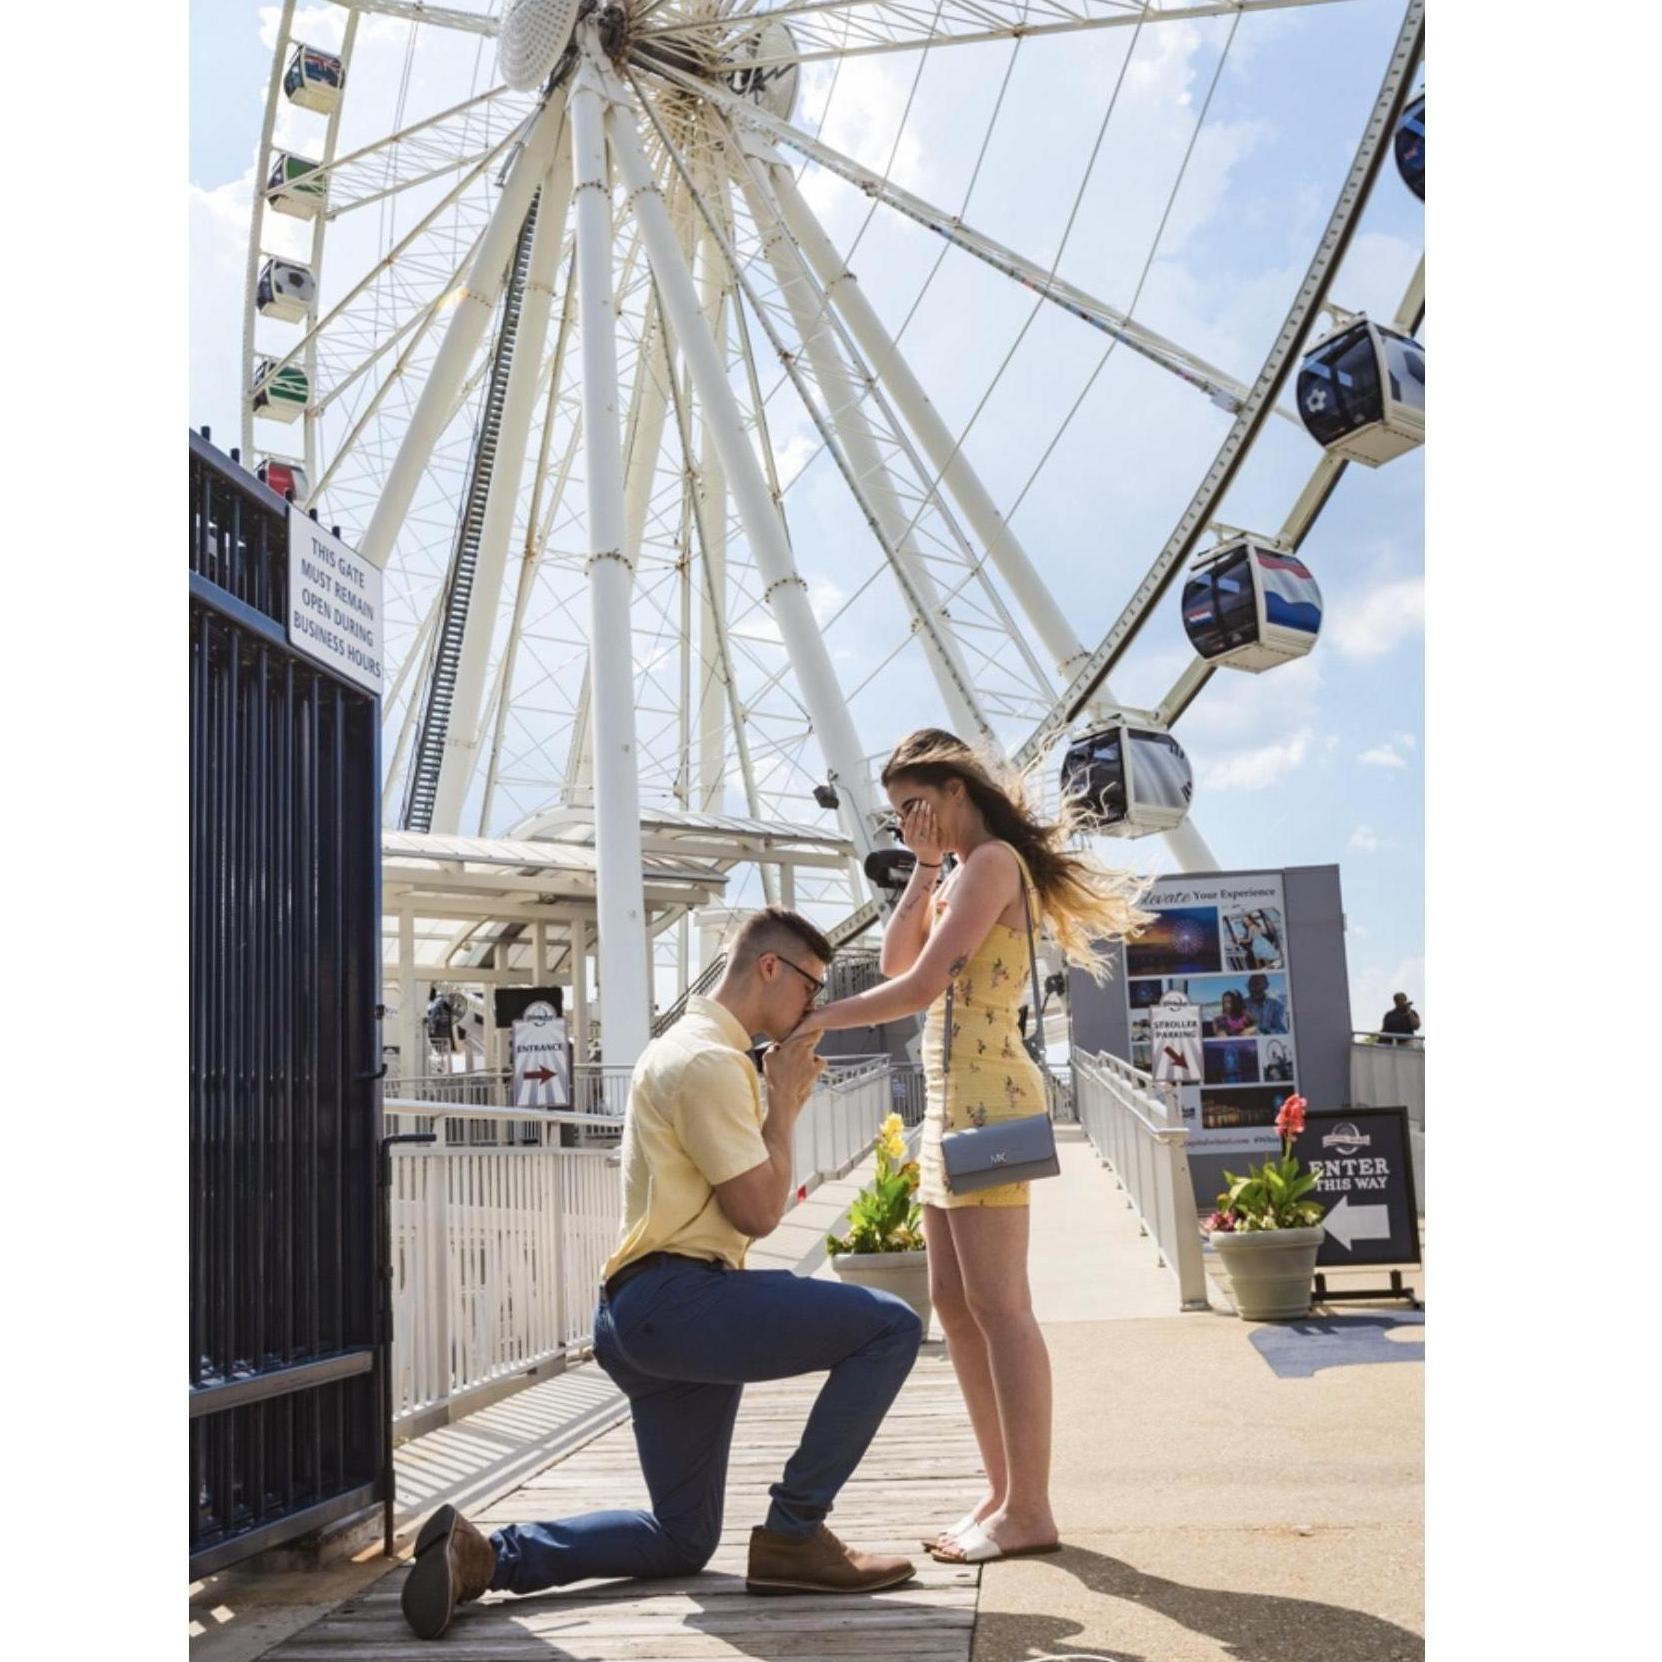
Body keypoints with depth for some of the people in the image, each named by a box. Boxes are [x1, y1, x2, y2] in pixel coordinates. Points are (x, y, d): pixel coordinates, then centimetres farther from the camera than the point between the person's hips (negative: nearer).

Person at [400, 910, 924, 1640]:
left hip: (645, 1315, 11)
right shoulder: (708, 1060, -12)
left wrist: (780, 1100, 14)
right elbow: (758, 1211, -13)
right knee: (891, 1327, -14)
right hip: (678, 1298, -11)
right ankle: (793, 1533, -9)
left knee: (682, 1539, 15)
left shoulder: (690, 1048, 22)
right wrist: (784, 1101, -2)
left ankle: (484, 1553, 5)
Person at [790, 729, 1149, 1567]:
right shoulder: (963, 875, 21)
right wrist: (923, 869, 9)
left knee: (997, 1306, -8)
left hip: (986, 1098, -10)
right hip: (950, 1100, 10)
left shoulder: (993, 860, -9)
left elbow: (922, 985, -17)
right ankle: (1004, 1491, 16)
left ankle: (1029, 1511, -3)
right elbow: (895, 958, 15)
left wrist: (821, 1018, -10)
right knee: (955, 1305, 10)